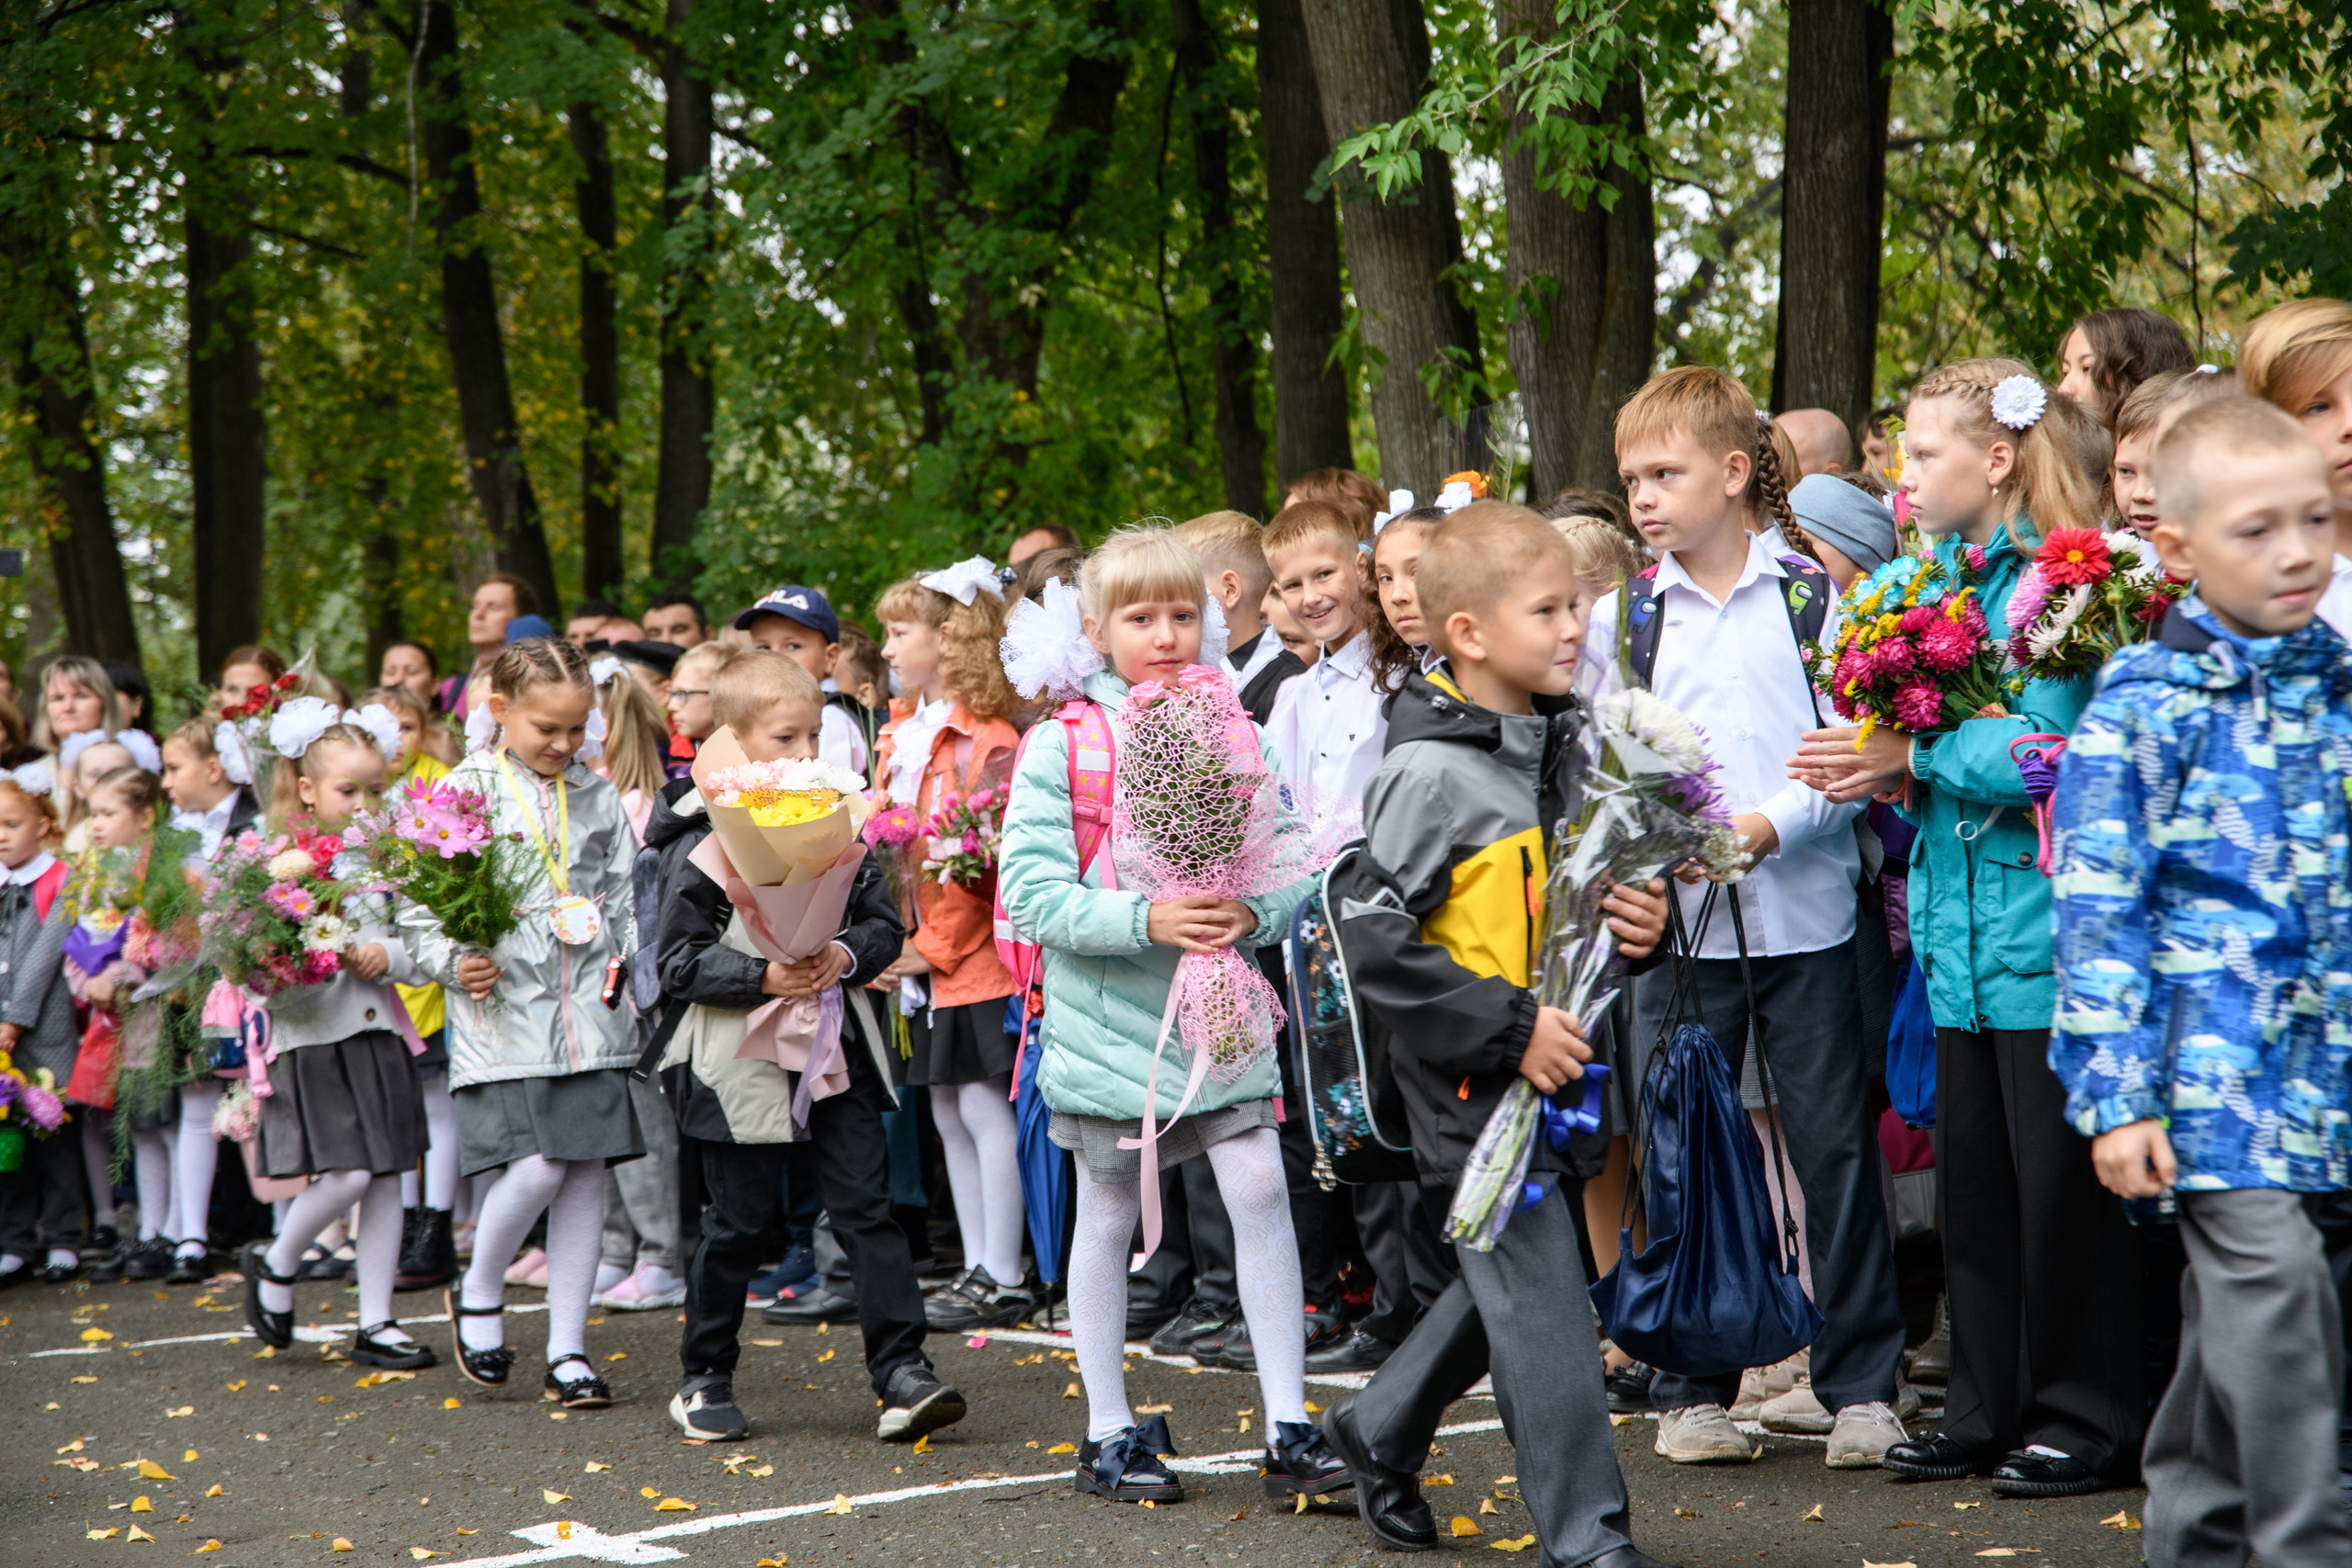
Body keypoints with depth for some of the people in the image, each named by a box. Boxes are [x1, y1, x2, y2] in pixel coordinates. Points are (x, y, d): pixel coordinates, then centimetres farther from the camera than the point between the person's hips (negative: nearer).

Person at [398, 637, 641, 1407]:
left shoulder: (597, 795, 12)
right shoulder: (465, 791, -1)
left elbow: (624, 898, 17)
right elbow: (417, 904, -1)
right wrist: (456, 961, -16)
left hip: (591, 1012, 4)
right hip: (505, 1009, -4)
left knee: (585, 1174, 3)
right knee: (537, 1165, -14)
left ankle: (568, 1350, 11)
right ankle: (478, 1293, 15)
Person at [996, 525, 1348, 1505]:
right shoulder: (1060, 746, -6)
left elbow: (1294, 865, 4)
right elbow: (1032, 893, -13)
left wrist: (1256, 912, -17)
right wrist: (1144, 919, -24)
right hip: (1110, 1020, -2)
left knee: (1259, 1187, -7)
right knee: (1109, 1216, 8)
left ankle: (1288, 1430, 1)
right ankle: (1109, 1434, 22)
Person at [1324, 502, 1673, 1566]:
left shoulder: (1562, 755, 7)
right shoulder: (1431, 772, -18)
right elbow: (1372, 942, -21)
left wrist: (1642, 922, -2)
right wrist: (1509, 1028, -22)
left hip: (1547, 1064, 8)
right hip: (1471, 1079, -8)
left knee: (1508, 1278, 19)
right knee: (1540, 1297, -4)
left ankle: (1380, 1432, 38)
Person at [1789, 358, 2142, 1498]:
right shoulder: (1942, 581, 13)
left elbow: (2043, 755, -21)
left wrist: (1911, 759, -12)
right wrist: (1880, 773, -1)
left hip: (2043, 932, -8)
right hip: (1962, 932, 9)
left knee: (2059, 1178, 0)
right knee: (1971, 1177, 13)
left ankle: (2088, 1417, 11)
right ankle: (1990, 1411, 24)